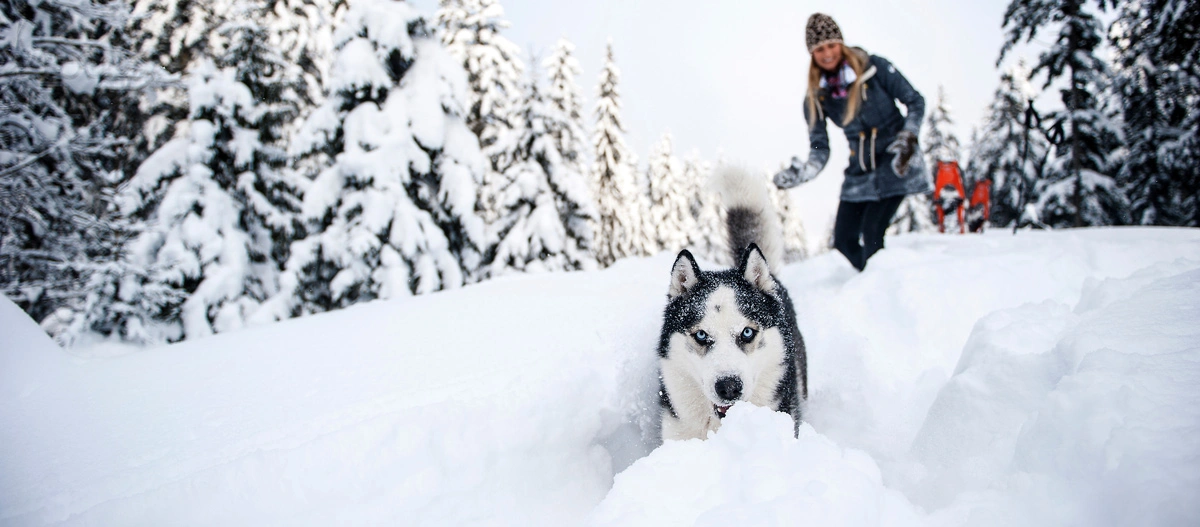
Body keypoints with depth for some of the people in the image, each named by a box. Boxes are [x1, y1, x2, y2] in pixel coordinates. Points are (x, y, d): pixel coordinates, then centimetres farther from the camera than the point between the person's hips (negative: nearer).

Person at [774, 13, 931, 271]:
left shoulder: (874, 67, -10)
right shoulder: (815, 96, -2)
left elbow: (915, 101, -3)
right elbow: (820, 149, -2)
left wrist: (908, 139, -18)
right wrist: (802, 172, -21)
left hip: (895, 162, -4)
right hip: (859, 172, 4)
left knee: (871, 232, -19)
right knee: (843, 240, 1)